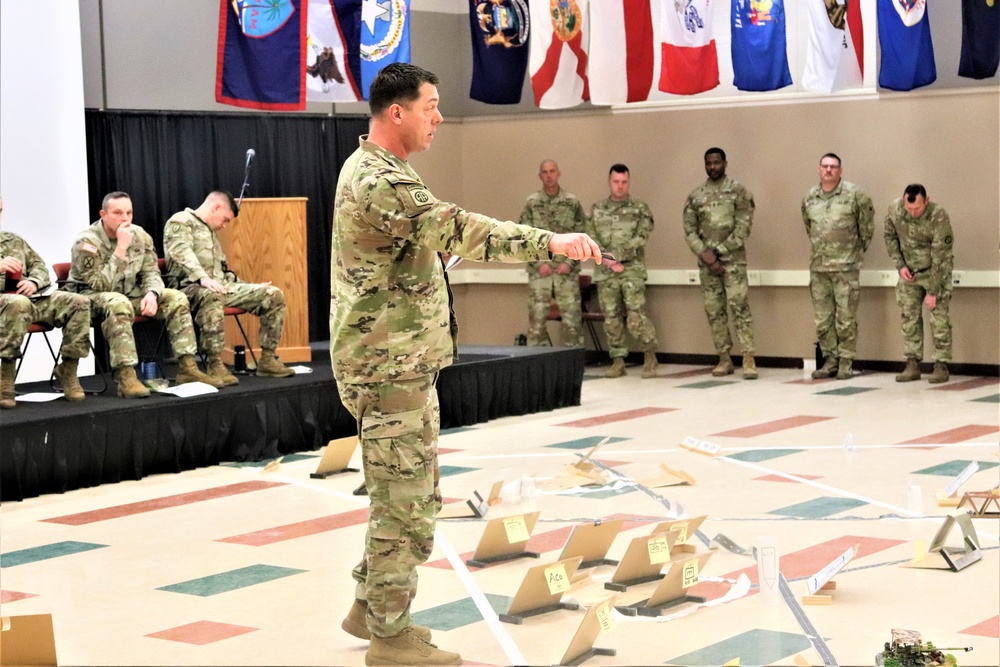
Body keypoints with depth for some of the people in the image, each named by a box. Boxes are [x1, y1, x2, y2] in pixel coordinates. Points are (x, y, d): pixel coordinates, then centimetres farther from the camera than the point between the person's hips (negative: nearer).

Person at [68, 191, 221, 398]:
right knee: (118, 303, -40)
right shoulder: (87, 242, -19)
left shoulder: (140, 236, -1)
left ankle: (187, 368, -10)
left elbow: (150, 272, 4)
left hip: (130, 294, 7)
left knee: (176, 299, -10)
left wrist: (151, 293, -20)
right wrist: (121, 248, -29)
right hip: (91, 298, -6)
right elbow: (101, 285, -27)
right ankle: (126, 377, -43)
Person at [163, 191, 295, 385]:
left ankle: (267, 359, -4)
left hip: (222, 286, 9)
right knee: (212, 296, -44)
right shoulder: (180, 222, 1)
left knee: (274, 295, -4)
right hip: (190, 286, -9)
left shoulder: (211, 232, 31)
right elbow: (182, 252, -18)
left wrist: (250, 288, 26)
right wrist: (203, 278, -34)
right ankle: (215, 366, -41)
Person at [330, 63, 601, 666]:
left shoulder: (368, 169, 16)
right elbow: (457, 229, -35)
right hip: (393, 368, -11)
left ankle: (371, 608, 29)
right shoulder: (381, 182, -20)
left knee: (412, 497, 18)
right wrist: (548, 242, -42)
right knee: (405, 503, -4)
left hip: (403, 363, 11)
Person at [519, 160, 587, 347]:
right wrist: (539, 263, -7)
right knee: (537, 318, 1)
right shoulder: (531, 204, 4)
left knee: (572, 317, 0)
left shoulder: (572, 203, 4)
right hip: (539, 271, 0)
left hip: (566, 270, 0)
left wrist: (570, 262, -7)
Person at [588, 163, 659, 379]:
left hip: (632, 270, -3)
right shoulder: (597, 210, 11)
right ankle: (618, 361, 12)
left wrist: (617, 254, -15)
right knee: (611, 319, 4)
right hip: (605, 273, 3)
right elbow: (591, 240, 4)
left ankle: (650, 354, 7)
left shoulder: (639, 209, 3)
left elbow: (641, 238, -7)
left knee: (636, 317, -11)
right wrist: (607, 259, -11)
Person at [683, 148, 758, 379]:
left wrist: (718, 252, -11)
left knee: (739, 306, -11)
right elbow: (689, 231, 7)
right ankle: (724, 359, 12)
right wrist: (705, 254, -8)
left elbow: (743, 228, -6)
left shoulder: (738, 191, 0)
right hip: (706, 262, 4)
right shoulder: (695, 196, 9)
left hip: (733, 259, -4)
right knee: (714, 310, 5)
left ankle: (748, 358, -11)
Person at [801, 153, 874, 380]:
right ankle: (830, 360, 17)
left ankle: (846, 362, 5)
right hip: (818, 267, 5)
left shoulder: (854, 195, -6)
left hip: (846, 267, -4)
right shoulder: (809, 198, 8)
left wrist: (858, 249, 9)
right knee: (822, 318, 7)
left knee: (846, 317, -2)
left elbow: (867, 225, 3)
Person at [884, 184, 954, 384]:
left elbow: (940, 256, -24)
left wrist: (933, 291, -23)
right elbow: (890, 237, 5)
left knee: (939, 318, -8)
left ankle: (941, 366, -2)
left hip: (935, 272, -4)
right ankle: (913, 365, 7)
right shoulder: (894, 210, -13)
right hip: (909, 273, 4)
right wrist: (899, 265, -6)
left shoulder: (938, 217, -26)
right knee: (909, 318, 2)